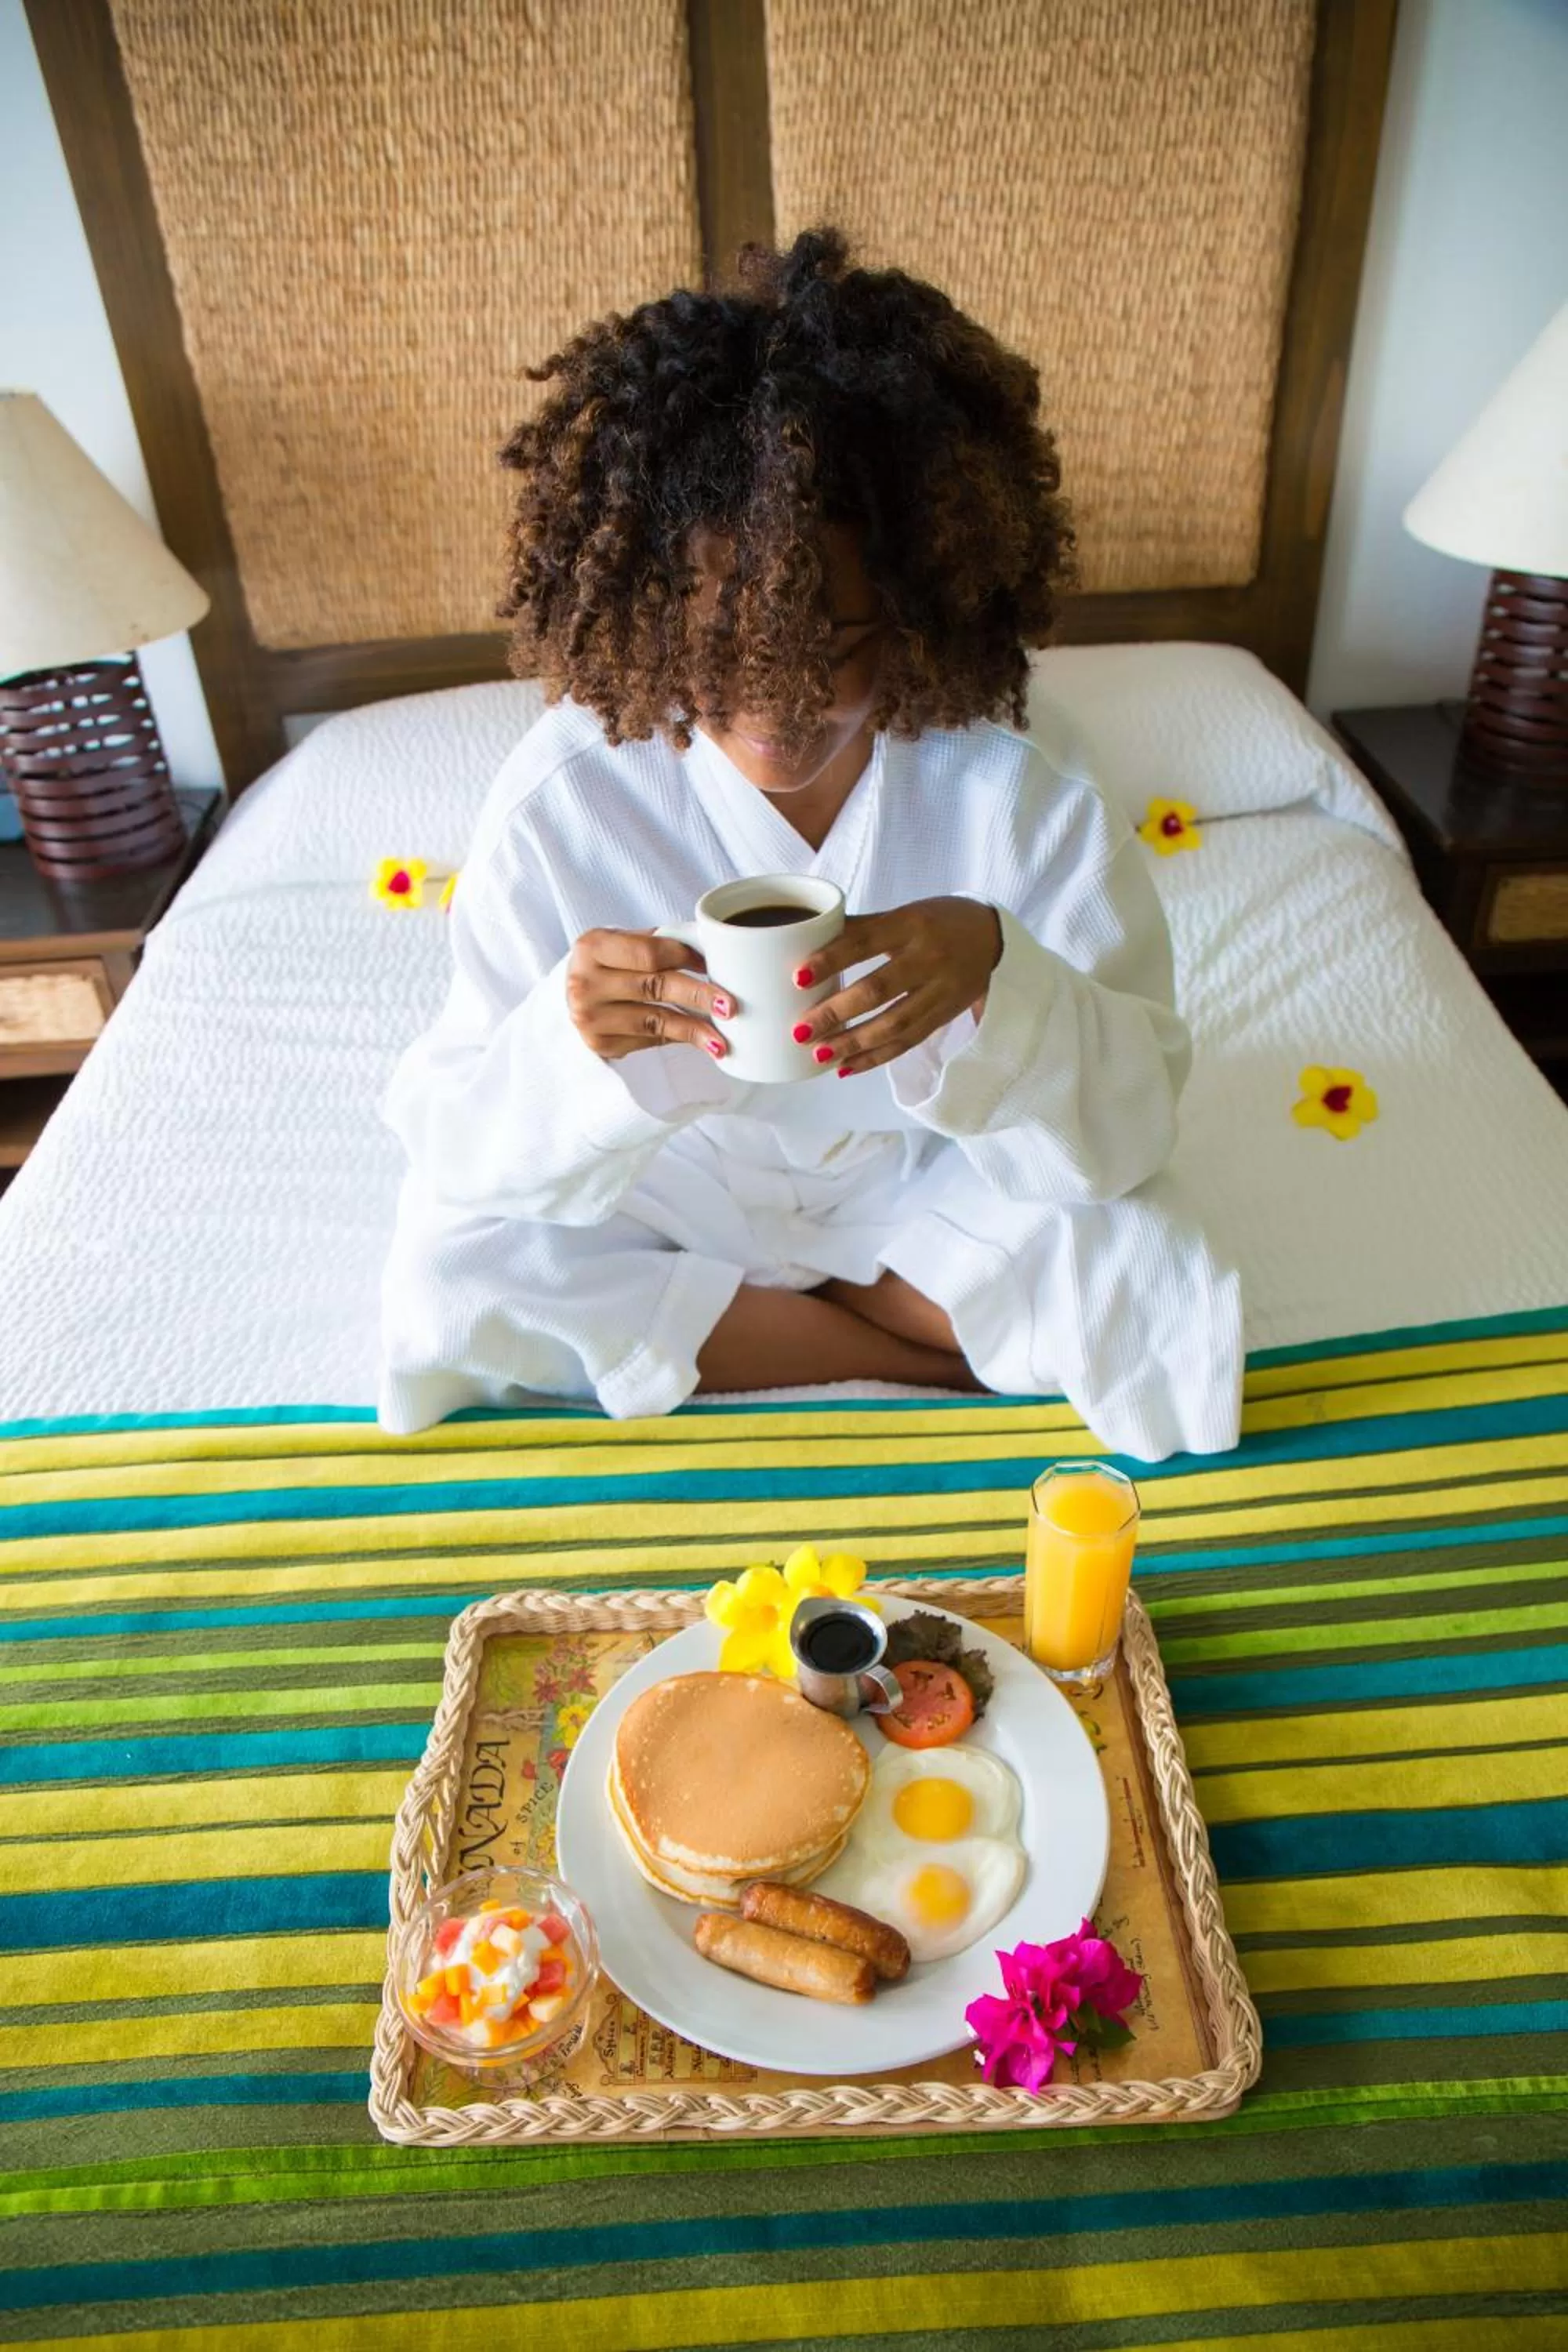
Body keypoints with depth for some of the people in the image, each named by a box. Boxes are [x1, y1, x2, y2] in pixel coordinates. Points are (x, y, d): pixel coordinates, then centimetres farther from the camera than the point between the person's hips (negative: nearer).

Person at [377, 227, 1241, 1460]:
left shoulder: (1022, 782, -22)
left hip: (925, 1182, -1)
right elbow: (454, 1145, -20)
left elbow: (1133, 1124, -20)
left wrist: (999, 977, -41)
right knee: (446, 1285, -24)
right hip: (667, 1190, 2)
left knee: (1161, 1298, -25)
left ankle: (729, 1325, -2)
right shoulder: (566, 792, -22)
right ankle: (934, 1351, -9)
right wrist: (567, 1032, -43)